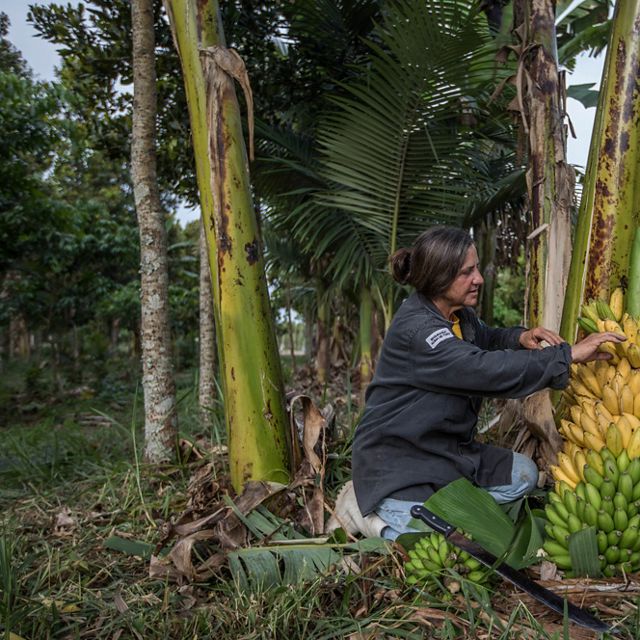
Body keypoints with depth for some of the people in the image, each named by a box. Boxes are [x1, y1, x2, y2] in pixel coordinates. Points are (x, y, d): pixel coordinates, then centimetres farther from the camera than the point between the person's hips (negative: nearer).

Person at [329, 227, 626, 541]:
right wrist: (570, 354, -30)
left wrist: (520, 338, -1)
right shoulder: (415, 329, -27)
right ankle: (364, 509, 4)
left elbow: (486, 339, 23)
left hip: (448, 448, 9)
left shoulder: (458, 312, 2)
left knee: (522, 473, 2)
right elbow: (487, 369, -34)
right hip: (396, 459, -9)